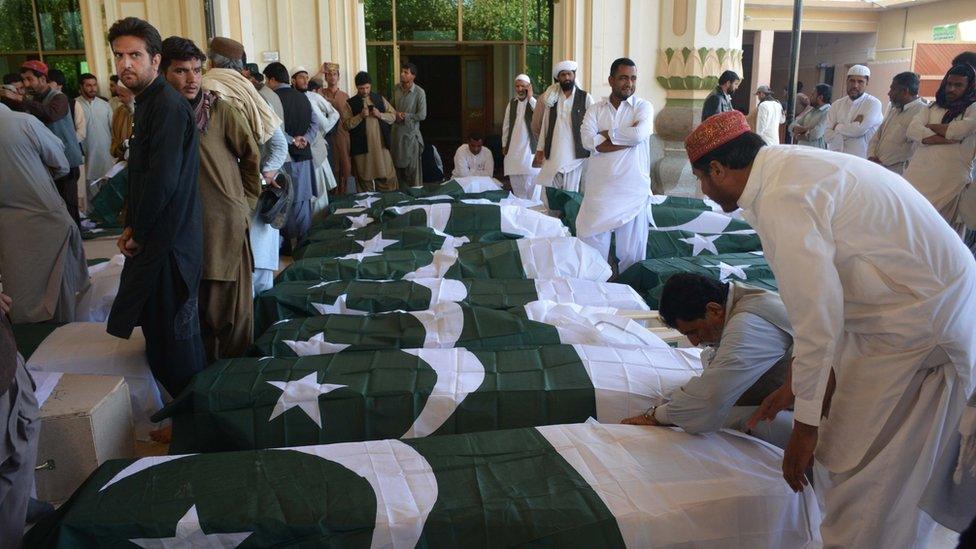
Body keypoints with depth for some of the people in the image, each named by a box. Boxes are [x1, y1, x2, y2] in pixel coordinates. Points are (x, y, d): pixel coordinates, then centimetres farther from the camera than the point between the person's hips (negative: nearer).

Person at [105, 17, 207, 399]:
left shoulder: (168, 107, -17)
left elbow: (162, 181, -23)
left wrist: (137, 231, -10)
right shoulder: (147, 103, 15)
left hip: (168, 241, -10)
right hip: (154, 237, 10)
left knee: (173, 335, 0)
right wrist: (132, 226, 10)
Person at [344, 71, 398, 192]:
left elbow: (393, 116, 11)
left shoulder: (380, 99, 12)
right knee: (365, 179, 3)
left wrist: (380, 115, -7)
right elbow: (346, 124, -5)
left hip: (381, 145, 2)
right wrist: (360, 116, -17)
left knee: (388, 178, 2)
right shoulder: (350, 103, 3)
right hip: (361, 147, -2)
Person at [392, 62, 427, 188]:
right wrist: (396, 114, -6)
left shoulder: (419, 92, -10)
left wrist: (404, 116, -9)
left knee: (412, 167, 0)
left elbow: (422, 116, -13)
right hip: (397, 131, 5)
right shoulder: (396, 89, 5)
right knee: (398, 164, 10)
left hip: (411, 133, -5)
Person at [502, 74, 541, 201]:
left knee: (532, 180, -7)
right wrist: (504, 145, 13)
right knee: (516, 183, 10)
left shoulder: (534, 101, -2)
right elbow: (506, 124, 16)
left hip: (530, 148, -5)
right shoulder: (512, 103, 11)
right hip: (513, 148, 5)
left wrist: (530, 98, -16)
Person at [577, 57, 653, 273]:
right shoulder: (595, 110, 10)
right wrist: (626, 138, -11)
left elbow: (639, 134, -15)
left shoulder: (643, 107, 6)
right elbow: (588, 141, -8)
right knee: (593, 249, 3)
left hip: (632, 190, -1)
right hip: (599, 189, 1)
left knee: (631, 252, 3)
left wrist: (606, 134, -3)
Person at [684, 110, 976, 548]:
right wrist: (799, 383, 18)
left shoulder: (780, 200, -23)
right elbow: (821, 286, 13)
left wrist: (805, 425, -10)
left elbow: (817, 316, -22)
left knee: (863, 480, 1)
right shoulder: (789, 167, 7)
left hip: (923, 327, -9)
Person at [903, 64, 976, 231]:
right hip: (917, 175, 3)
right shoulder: (932, 107, 20)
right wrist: (945, 138, -10)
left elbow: (960, 130, -11)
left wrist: (929, 126, 5)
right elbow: (913, 130, 2)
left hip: (949, 182, -3)